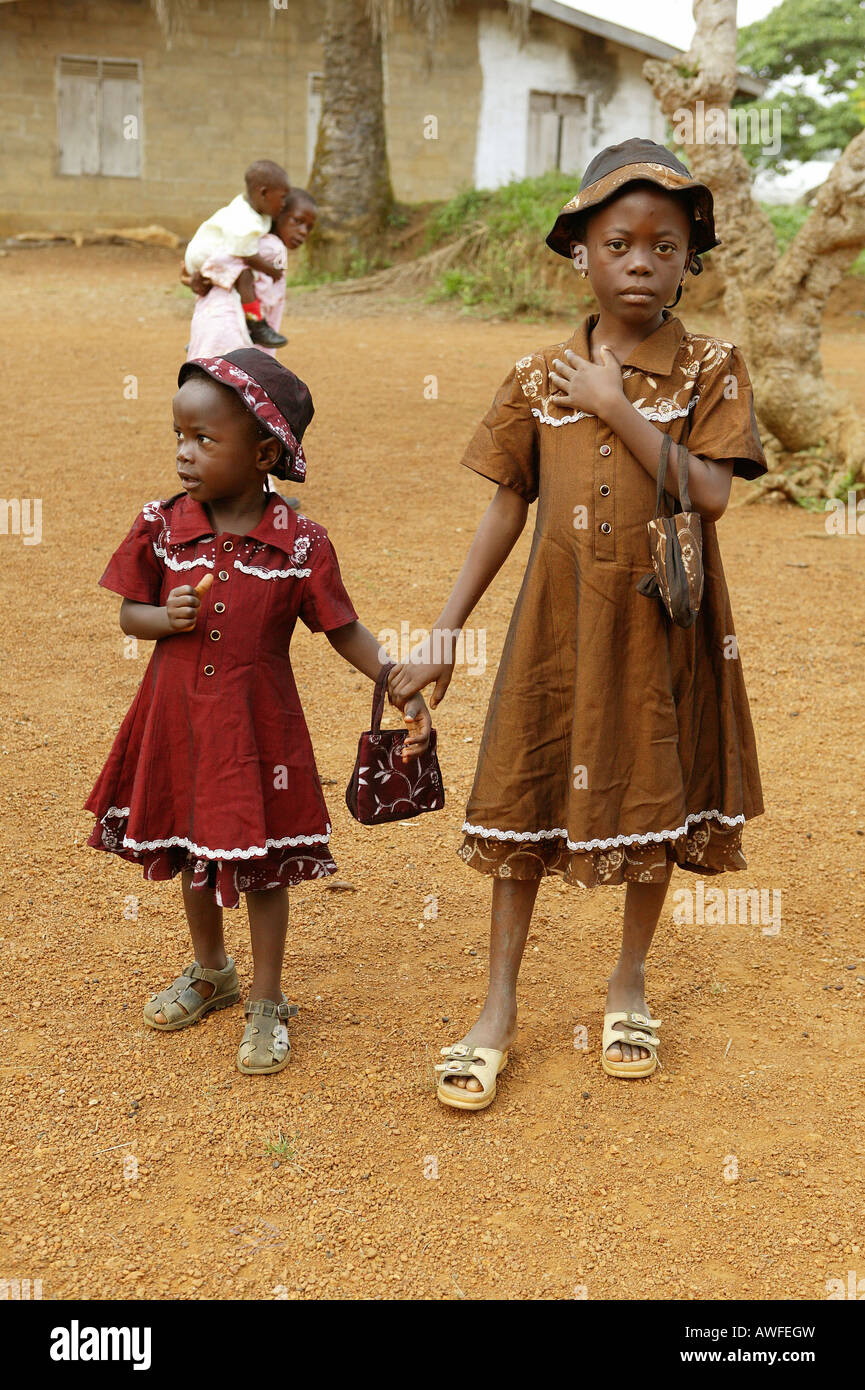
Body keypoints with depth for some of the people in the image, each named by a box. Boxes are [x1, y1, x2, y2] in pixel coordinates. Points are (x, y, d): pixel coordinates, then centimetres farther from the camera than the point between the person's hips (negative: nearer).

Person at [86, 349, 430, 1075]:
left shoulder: (300, 542, -12)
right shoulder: (162, 526, -5)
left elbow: (344, 631, -5)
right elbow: (130, 613, 3)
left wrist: (405, 691, -16)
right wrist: (165, 619, -19)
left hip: (258, 729, -3)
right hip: (178, 722, 4)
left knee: (261, 863, 7)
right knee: (189, 849, 20)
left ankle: (268, 1003, 27)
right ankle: (211, 973, 44)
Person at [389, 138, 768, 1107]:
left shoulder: (710, 369, -4)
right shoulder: (540, 378, 0)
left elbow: (709, 492, -17)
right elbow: (507, 510, 2)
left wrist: (616, 407, -18)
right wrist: (440, 640, 0)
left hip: (662, 624, -1)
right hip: (560, 621, 1)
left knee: (655, 797, 11)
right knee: (526, 799, 6)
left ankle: (629, 981, 33)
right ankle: (498, 1006, 20)